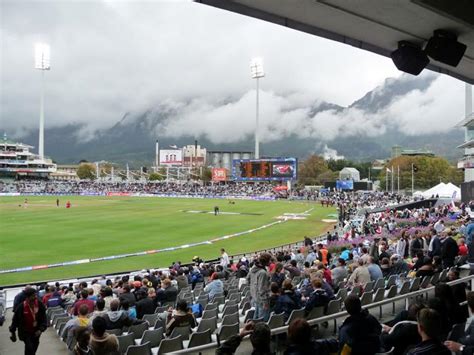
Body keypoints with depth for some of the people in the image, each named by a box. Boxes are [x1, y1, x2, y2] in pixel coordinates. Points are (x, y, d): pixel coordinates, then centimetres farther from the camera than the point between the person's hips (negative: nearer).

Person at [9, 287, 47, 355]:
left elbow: (44, 318, -6)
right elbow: (15, 320, -6)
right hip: (25, 332, -3)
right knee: (29, 347, -18)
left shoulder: (40, 304, -13)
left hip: (36, 331, 3)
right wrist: (13, 333, 1)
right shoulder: (21, 307, -20)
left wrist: (41, 329, -18)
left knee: (34, 348, 17)